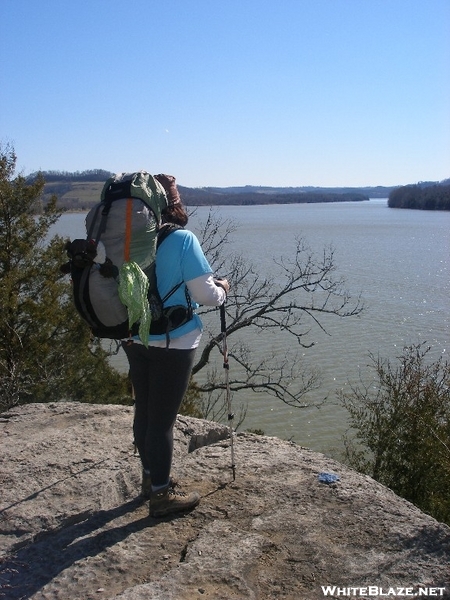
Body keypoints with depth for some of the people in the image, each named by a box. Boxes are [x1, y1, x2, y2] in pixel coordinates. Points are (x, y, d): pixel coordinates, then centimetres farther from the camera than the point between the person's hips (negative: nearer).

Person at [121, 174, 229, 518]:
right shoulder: (182, 239, -15)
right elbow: (206, 295, -15)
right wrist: (223, 289, 7)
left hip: (135, 339, 6)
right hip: (173, 343, -6)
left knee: (144, 411, 17)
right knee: (163, 418, 3)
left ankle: (151, 477, 35)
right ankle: (161, 494, 16)